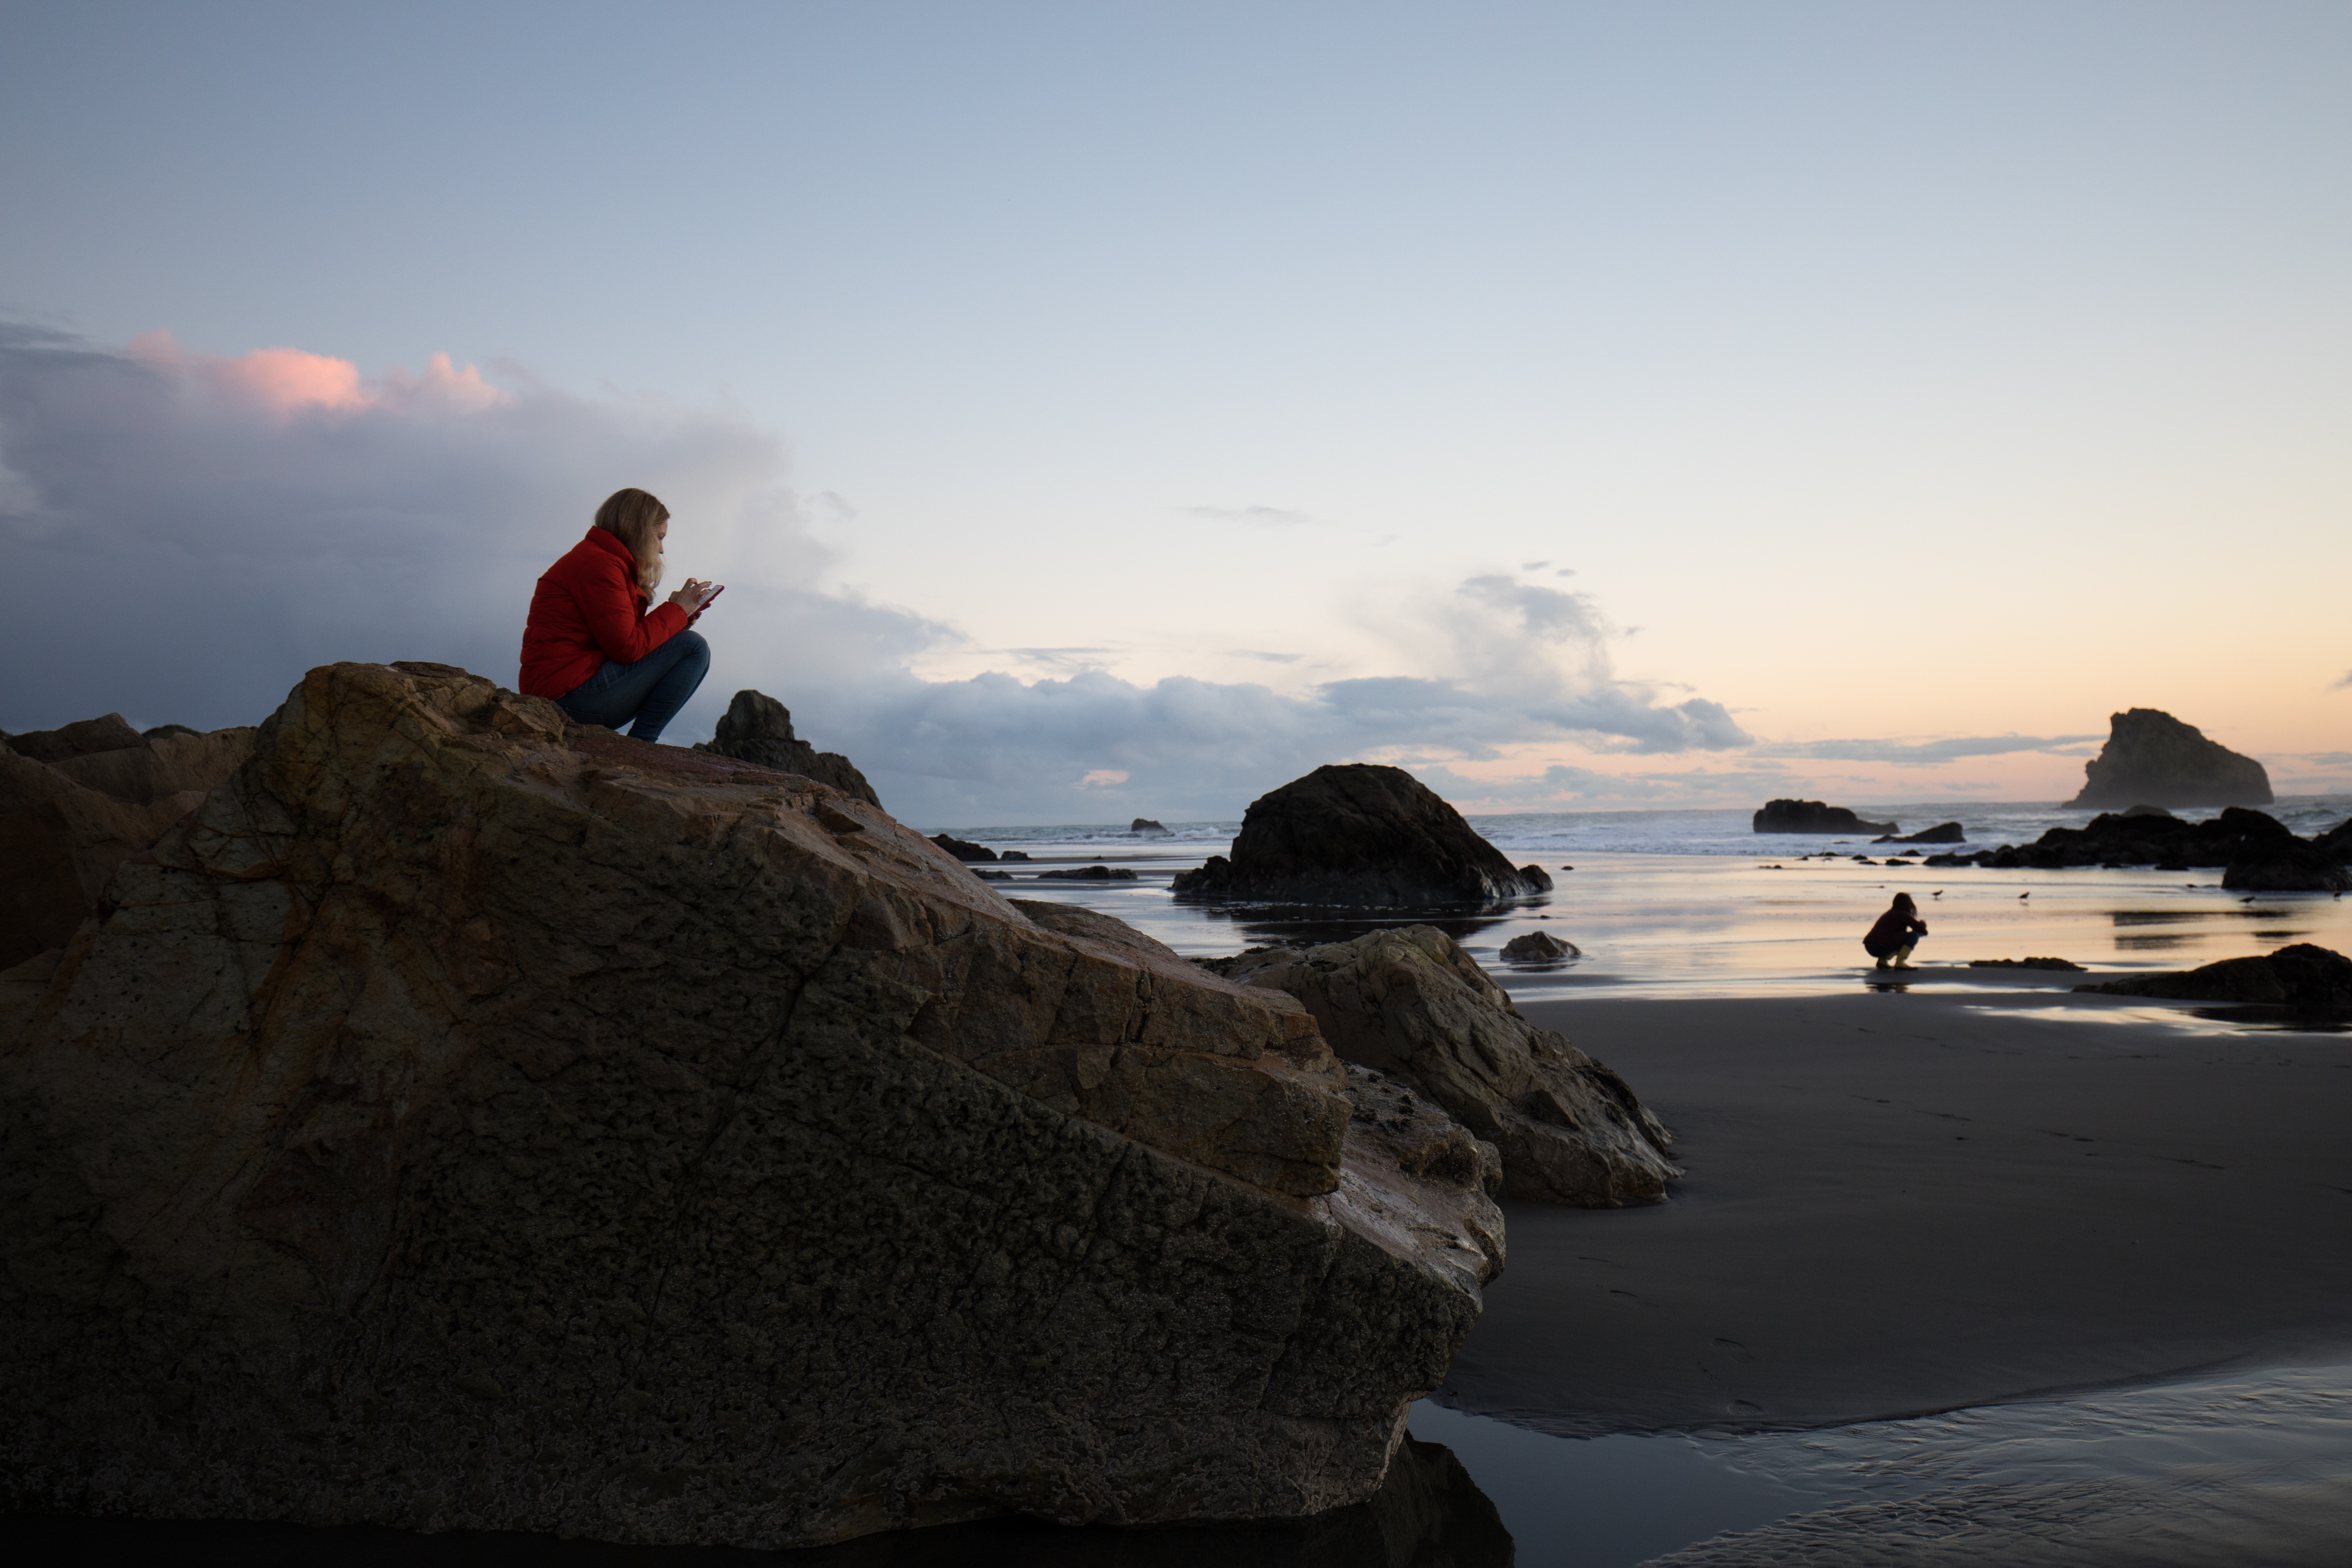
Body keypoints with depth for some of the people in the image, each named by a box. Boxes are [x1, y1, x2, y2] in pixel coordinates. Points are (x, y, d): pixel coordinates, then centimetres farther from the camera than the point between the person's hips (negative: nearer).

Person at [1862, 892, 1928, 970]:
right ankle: (1900, 963, -13)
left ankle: (1882, 961, 14)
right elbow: (1921, 929, -6)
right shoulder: (1903, 915, -2)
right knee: (1914, 936, -6)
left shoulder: (1890, 913, 25)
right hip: (1880, 948, -9)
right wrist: (1923, 923, 17)